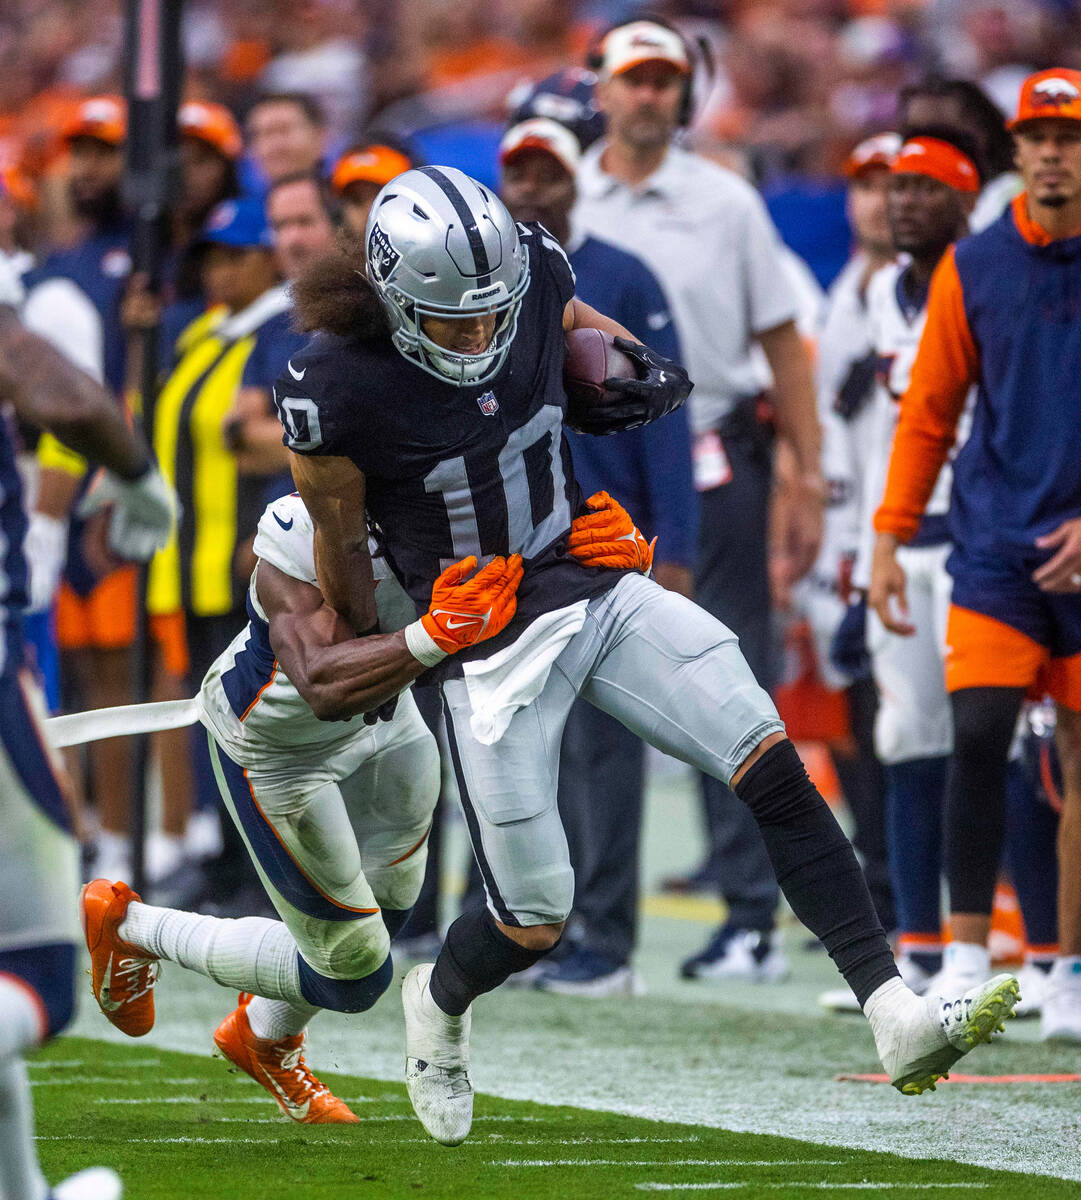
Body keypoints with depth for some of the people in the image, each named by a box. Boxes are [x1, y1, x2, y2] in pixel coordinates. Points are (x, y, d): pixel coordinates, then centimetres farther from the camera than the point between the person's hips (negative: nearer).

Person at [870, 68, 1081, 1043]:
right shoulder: (973, 267, 4)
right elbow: (929, 411, 10)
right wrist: (889, 538, 5)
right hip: (997, 543, 0)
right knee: (978, 734, -15)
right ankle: (967, 957, -9)